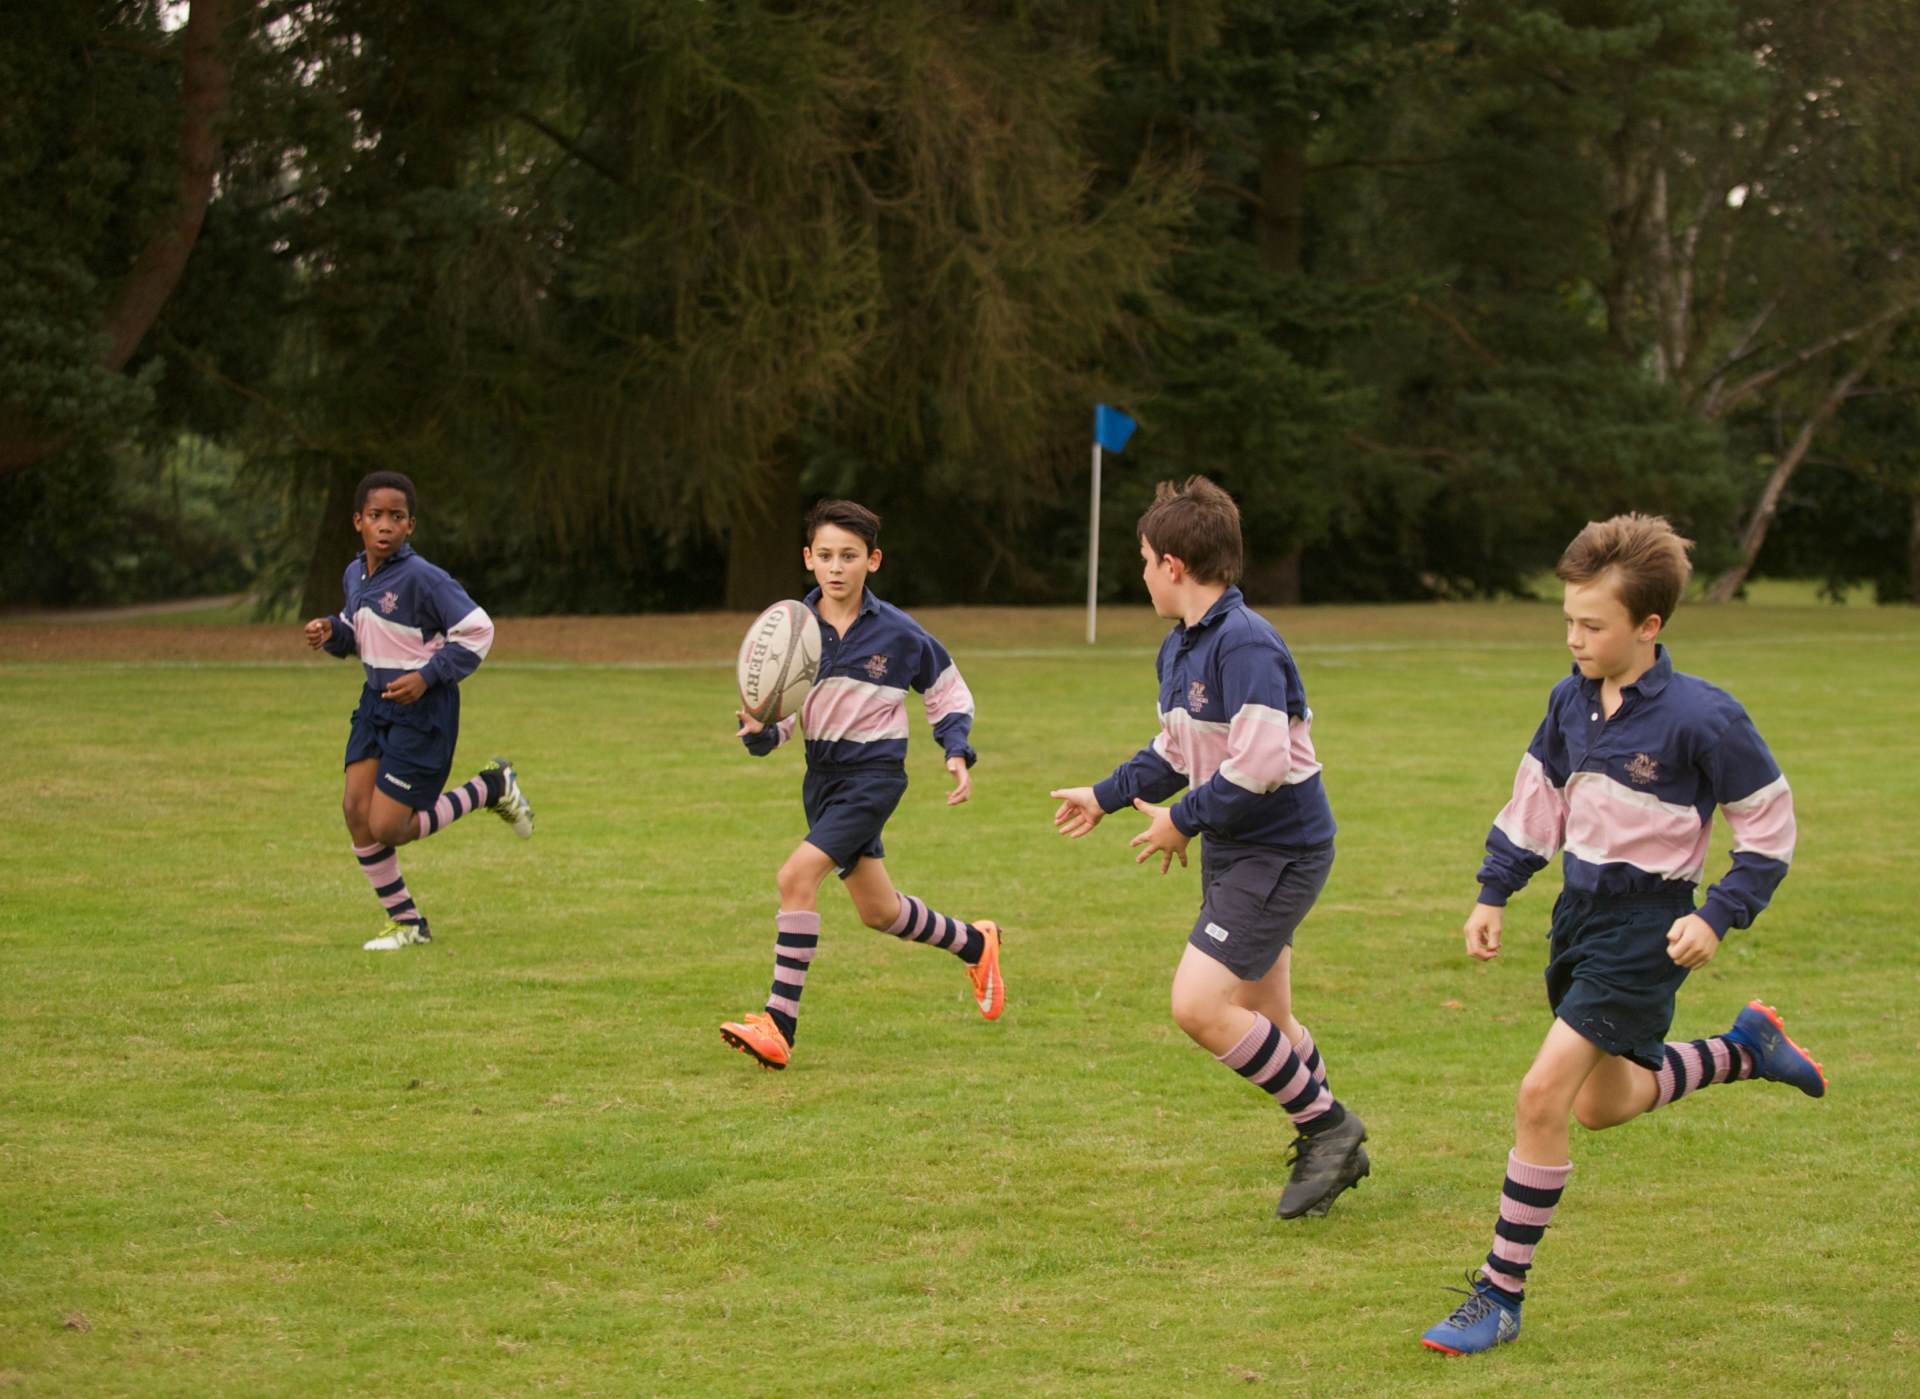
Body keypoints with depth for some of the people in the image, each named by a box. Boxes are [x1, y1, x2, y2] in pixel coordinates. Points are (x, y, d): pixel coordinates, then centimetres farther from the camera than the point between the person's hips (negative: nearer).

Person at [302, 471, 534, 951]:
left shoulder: (422, 578, -19)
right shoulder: (355, 575, 5)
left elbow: (477, 631, -17)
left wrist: (428, 677, -22)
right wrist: (331, 632, -2)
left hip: (421, 710, -7)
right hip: (376, 701, 7)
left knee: (387, 829, -8)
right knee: (356, 810, -2)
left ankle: (492, 787, 12)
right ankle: (406, 923, 13)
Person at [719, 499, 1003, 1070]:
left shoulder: (897, 633, -10)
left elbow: (949, 692, 6)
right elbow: (778, 716, 1)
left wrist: (957, 753, -6)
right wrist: (758, 729, -21)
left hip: (874, 772, -6)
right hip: (822, 773, 6)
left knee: (797, 875, -23)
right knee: (878, 911, 17)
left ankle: (779, 1025, -21)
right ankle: (975, 943, 46)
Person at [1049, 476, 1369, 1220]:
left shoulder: (1246, 644, -22)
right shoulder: (1178, 648, 10)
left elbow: (1261, 765, -28)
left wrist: (1183, 820, -18)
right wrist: (1104, 796, 22)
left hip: (1280, 851, -10)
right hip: (1231, 849, 10)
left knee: (1199, 1005, -15)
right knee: (1264, 1023, 14)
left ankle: (1325, 1124, 0)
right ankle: (1329, 1150, 30)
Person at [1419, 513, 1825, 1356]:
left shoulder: (1699, 718, -19)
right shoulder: (1571, 700, 0)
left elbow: (1770, 823, -9)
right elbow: (1537, 799, 14)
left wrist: (1720, 916, -16)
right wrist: (1494, 893, 8)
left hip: (1645, 926, -8)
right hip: (1580, 907, 8)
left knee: (1542, 1096, -16)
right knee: (1601, 1104, 21)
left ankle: (1501, 1294, -6)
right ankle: (1746, 1049, 43)